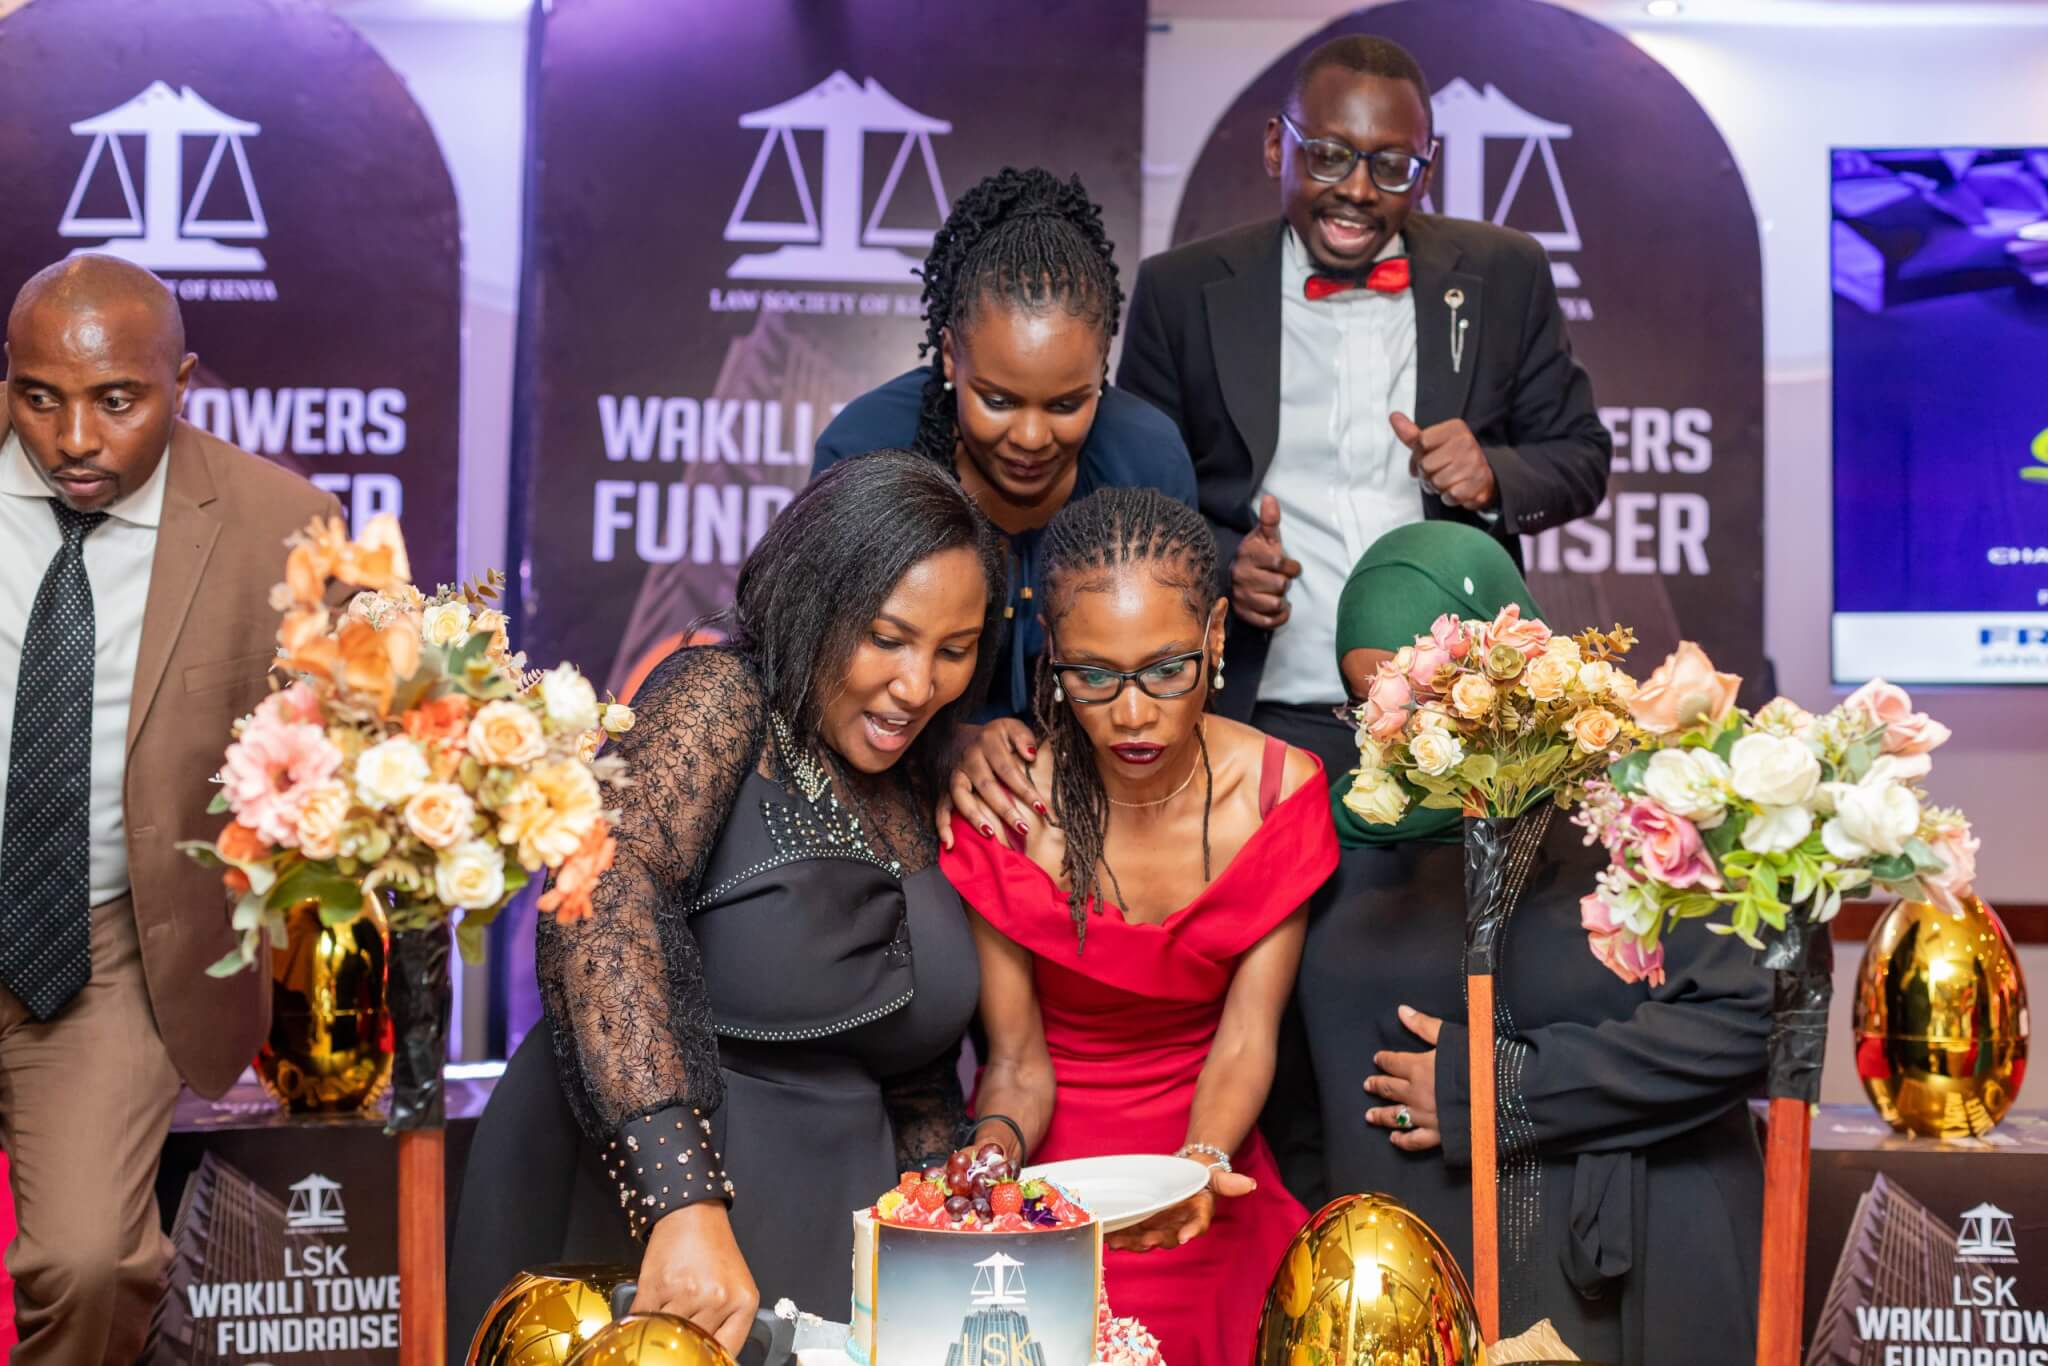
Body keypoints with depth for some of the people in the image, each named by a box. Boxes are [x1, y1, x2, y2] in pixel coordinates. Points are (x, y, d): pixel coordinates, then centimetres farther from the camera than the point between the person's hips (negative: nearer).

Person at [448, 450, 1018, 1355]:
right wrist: (684, 1199, -37)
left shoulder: (914, 801, 8)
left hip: (824, 1245, 6)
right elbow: (601, 904, -29)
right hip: (641, 1221, -6)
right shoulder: (719, 699, -10)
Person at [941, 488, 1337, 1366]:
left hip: (1203, 1198, 1)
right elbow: (1018, 1067, -8)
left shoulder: (1280, 791, -6)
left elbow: (1245, 1040, -7)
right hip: (1044, 1185, -1)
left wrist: (1202, 1161, -26)